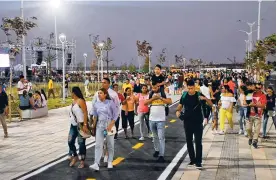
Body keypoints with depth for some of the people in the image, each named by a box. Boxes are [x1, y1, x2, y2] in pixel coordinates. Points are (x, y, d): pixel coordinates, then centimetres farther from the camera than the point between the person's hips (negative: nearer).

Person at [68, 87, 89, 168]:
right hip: (73, 125, 8)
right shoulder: (73, 101, 10)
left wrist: (85, 125, -25)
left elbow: (85, 113, -20)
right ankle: (74, 157, 30)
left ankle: (82, 161, 11)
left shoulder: (80, 101, -15)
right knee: (70, 141, 11)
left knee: (81, 143, 0)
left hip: (80, 125, -8)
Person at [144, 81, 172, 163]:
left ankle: (161, 155, -5)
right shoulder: (151, 94, 8)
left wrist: (160, 97, -20)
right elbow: (145, 103, 1)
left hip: (161, 119, -5)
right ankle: (157, 150, 36)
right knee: (155, 136, 19)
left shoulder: (163, 94, -5)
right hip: (151, 119, 5)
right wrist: (152, 98, -11)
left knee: (161, 137, -6)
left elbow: (170, 102, -15)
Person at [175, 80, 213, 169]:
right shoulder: (184, 95, 2)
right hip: (187, 122, 3)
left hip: (198, 122, -3)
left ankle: (198, 162, 2)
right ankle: (192, 160, 23)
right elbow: (180, 105, 11)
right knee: (189, 141, 10)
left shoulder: (199, 95, -6)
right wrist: (178, 111, -11)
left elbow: (211, 104, -8)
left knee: (198, 142, -4)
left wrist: (205, 98, -27)